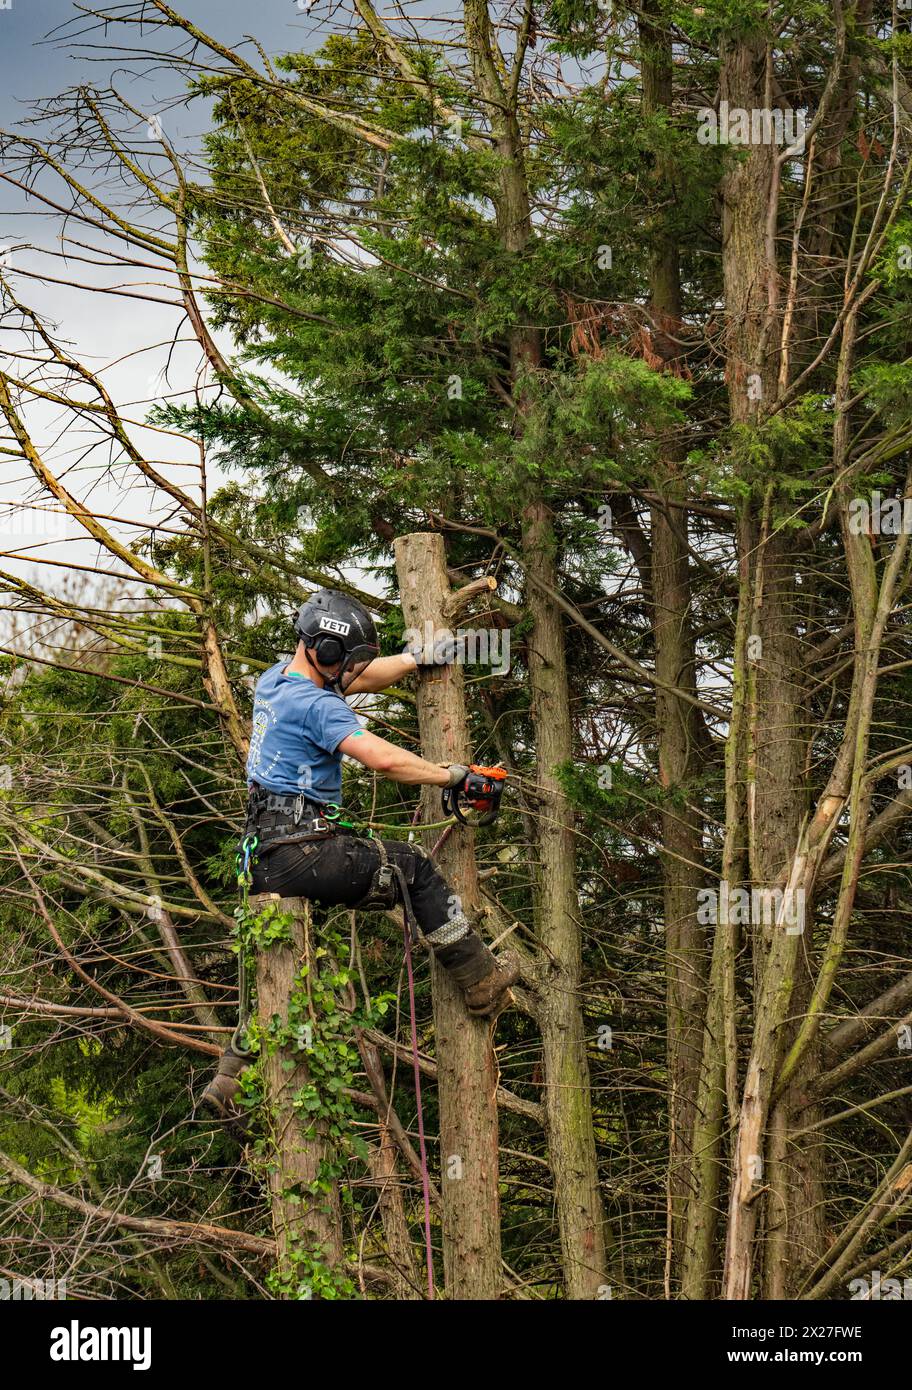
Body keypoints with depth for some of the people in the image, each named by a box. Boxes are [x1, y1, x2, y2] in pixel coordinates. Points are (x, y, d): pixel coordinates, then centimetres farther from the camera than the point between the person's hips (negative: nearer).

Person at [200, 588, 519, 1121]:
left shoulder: (274, 680, 14)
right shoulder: (315, 704, -15)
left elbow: (358, 679, 29)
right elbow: (384, 758, -24)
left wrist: (419, 659, 28)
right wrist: (452, 775, -12)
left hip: (265, 853, 9)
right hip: (303, 851, -9)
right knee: (414, 867, 2)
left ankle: (231, 1081, 20)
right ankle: (483, 983, 5)